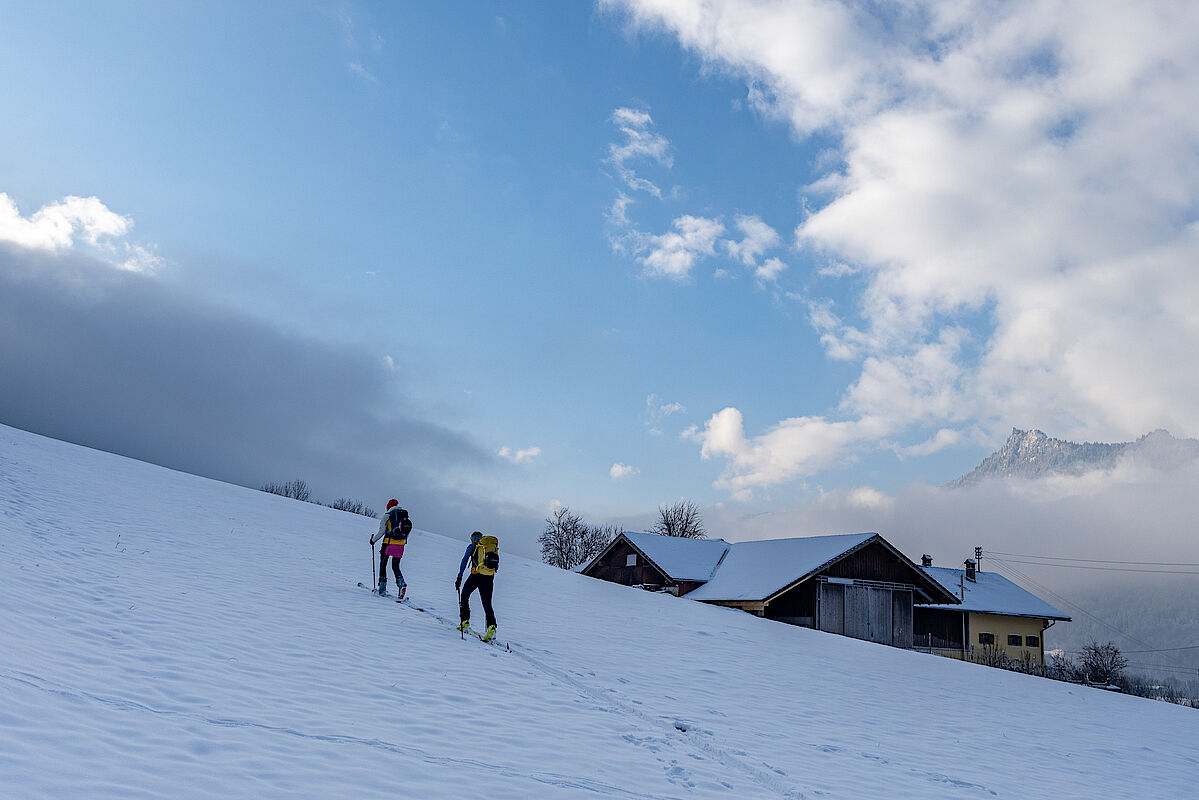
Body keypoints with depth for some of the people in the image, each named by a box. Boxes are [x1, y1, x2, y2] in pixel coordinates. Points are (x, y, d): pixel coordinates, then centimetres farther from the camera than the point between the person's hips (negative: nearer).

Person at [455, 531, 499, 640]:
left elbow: (464, 560, 2)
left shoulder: (473, 546, 10)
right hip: (489, 578, 3)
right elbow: (496, 567, 22)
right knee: (487, 604, 5)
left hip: (476, 576, -3)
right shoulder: (494, 547, 21)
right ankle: (491, 626, -17)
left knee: (464, 596, 21)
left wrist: (459, 577, 2)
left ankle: (465, 621, 14)